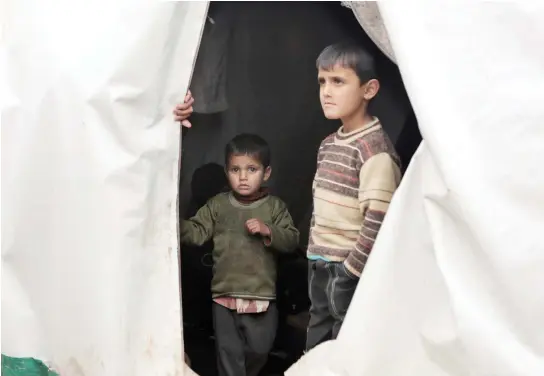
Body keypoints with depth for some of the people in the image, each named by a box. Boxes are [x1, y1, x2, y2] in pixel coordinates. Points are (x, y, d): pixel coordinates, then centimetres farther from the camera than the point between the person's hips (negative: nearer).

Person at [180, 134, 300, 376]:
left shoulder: (274, 207, -2)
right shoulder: (218, 205, 2)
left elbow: (291, 240, -6)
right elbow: (197, 232, -3)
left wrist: (268, 230, -21)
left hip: (261, 294, 0)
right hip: (225, 294, 0)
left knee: (259, 348, 13)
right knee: (228, 350, 5)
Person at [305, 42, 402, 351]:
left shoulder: (374, 148, -17)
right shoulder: (329, 145, 11)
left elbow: (377, 221, -22)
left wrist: (350, 272, -18)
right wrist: (315, 257, 16)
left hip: (351, 274, -9)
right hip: (321, 268, 9)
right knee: (316, 352, 17)